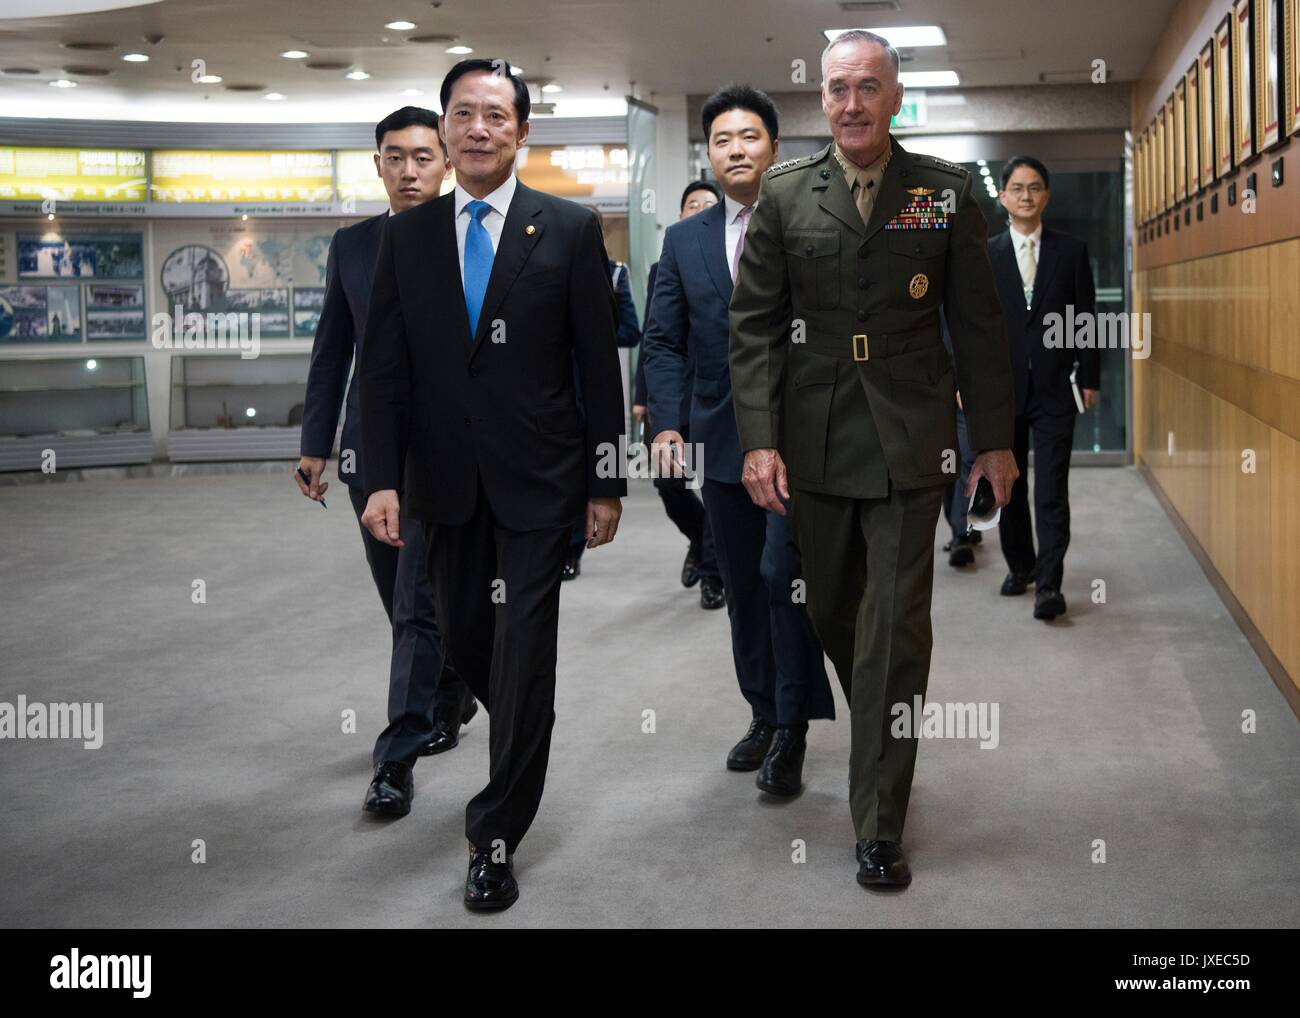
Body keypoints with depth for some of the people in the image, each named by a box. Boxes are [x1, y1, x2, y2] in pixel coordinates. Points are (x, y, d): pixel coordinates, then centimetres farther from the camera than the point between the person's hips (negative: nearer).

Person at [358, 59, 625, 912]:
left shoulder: (570, 229, -2)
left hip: (537, 481, -3)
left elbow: (600, 364, -1)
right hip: (445, 482, 3)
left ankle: (497, 837, 8)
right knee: (464, 638, 12)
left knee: (524, 653, -3)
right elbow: (384, 369, 3)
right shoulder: (407, 236, 5)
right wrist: (382, 480, -7)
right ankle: (524, 742, 42)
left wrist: (607, 481, -3)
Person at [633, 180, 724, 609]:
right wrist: (642, 396, 10)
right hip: (670, 397, 4)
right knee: (668, 484, 5)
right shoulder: (661, 270, 13)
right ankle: (700, 539, 34)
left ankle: (713, 576, 11)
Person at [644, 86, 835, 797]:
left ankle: (792, 729, -1)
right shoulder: (684, 241, 10)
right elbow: (664, 341, 8)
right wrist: (667, 422, -5)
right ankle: (764, 715, 25)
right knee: (743, 587, 11)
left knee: (784, 575, -12)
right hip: (724, 441, 4)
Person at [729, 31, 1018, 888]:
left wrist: (995, 438, 3)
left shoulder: (945, 191, 2)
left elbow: (979, 320, 4)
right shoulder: (785, 195, 4)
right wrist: (759, 438, -7)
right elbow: (754, 323, 1)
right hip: (813, 440, 2)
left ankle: (880, 827, 2)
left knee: (896, 627, -4)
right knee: (833, 613, 13)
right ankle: (880, 744, 37)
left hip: (908, 440, -2)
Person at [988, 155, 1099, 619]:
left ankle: (1048, 583, -9)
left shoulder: (1072, 251, 4)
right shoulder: (984, 256, 4)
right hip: (1003, 386, 2)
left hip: (1055, 388, -2)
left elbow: (1086, 317, 4)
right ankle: (1020, 565, 28)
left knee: (1051, 491, -8)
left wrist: (1089, 380, -1)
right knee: (1009, 486, 12)